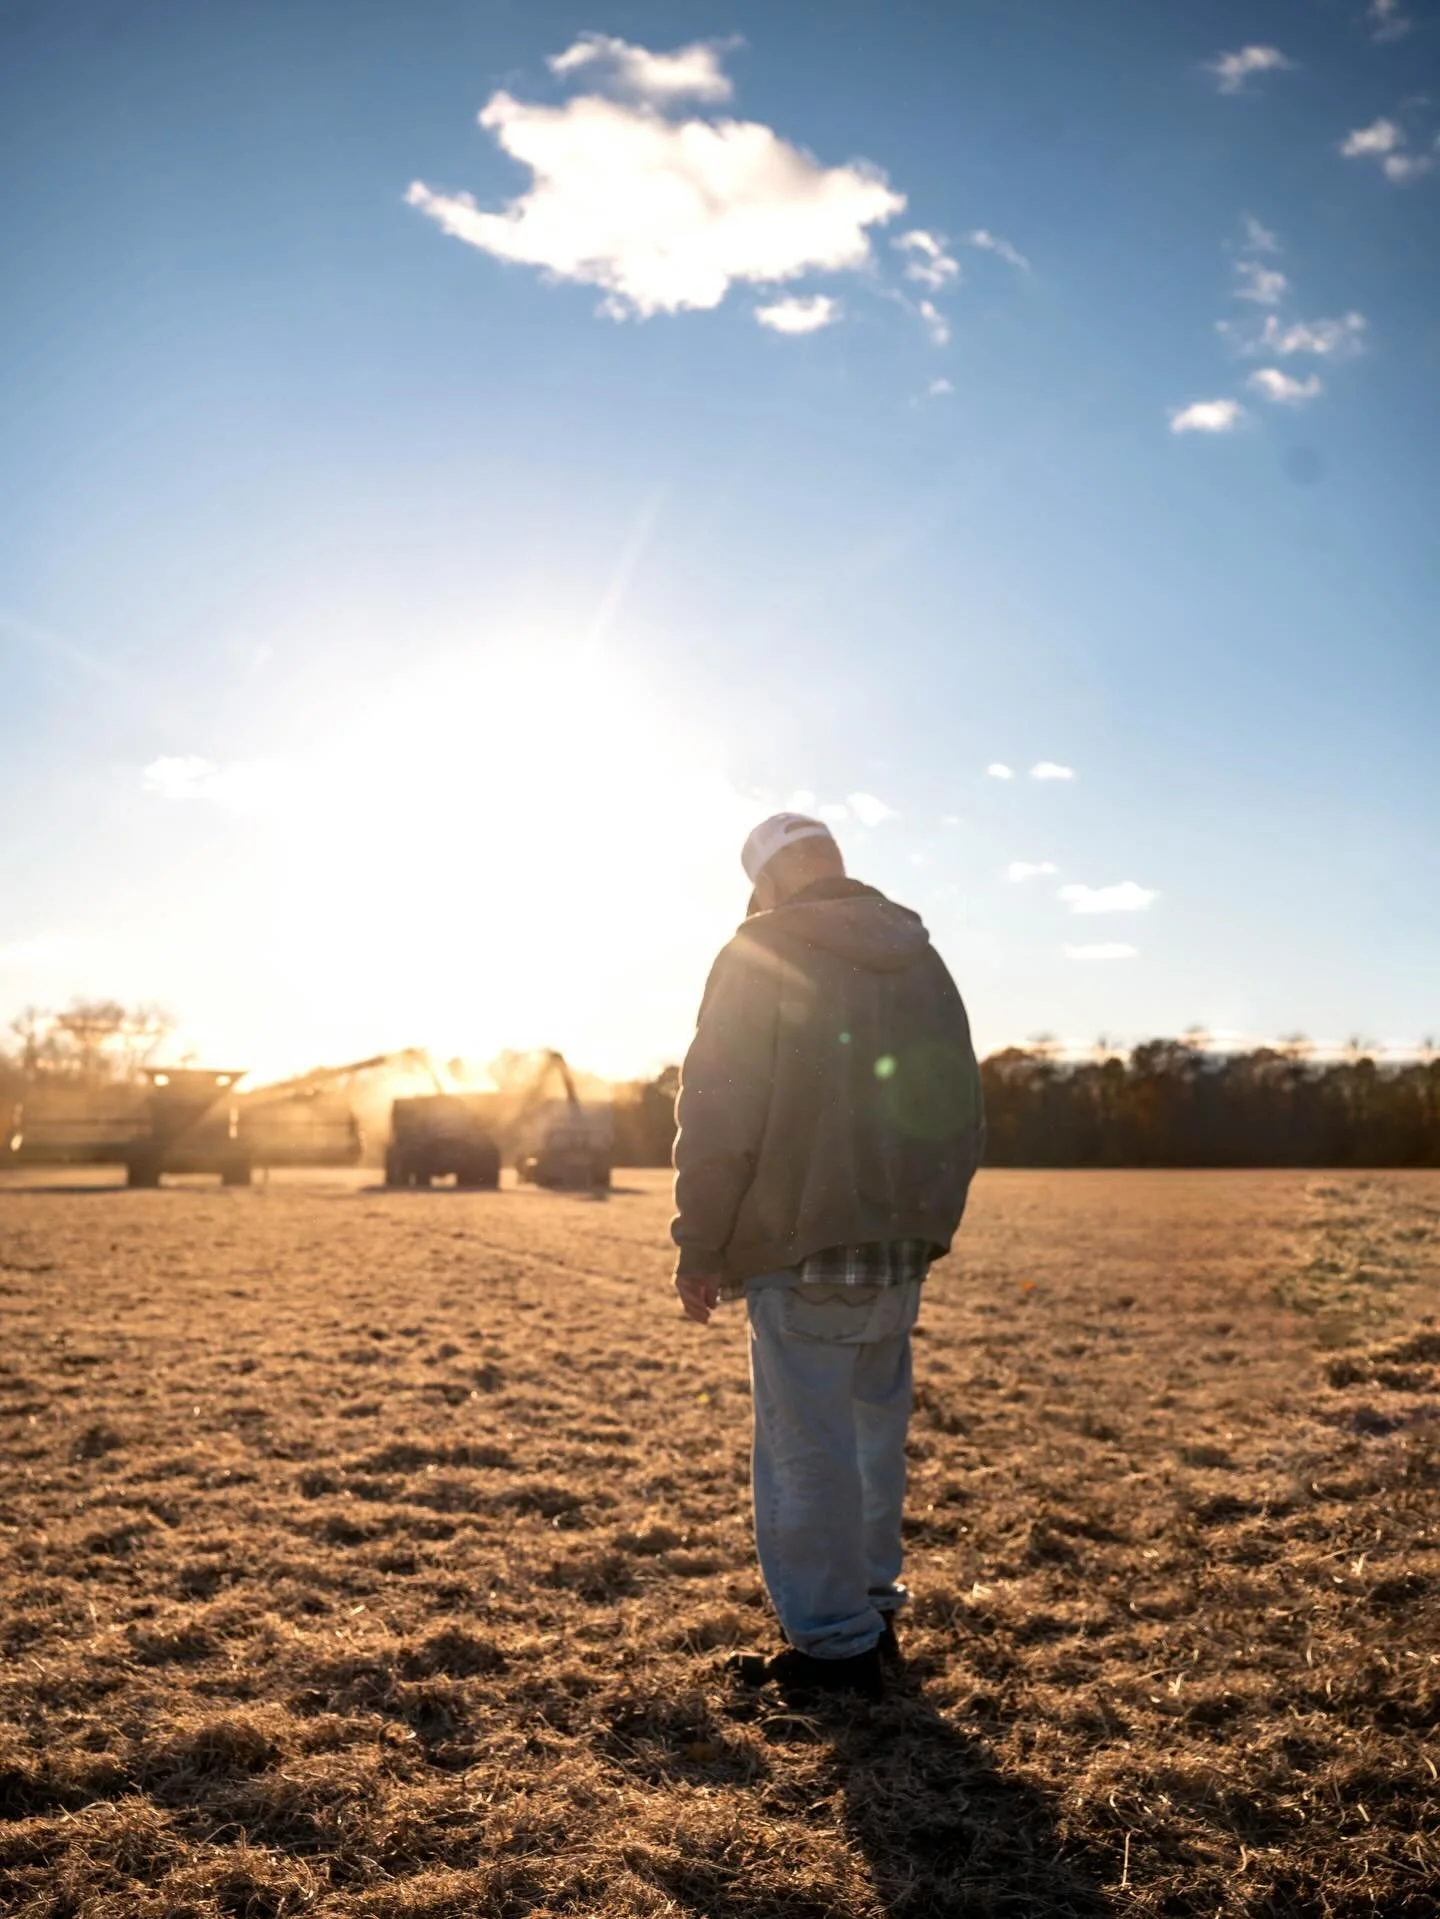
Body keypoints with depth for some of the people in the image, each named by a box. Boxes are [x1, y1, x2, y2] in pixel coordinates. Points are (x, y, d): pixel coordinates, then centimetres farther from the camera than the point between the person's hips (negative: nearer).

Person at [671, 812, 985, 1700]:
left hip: (801, 1252, -7)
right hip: (899, 1253, 7)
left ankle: (833, 1643, 9)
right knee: (874, 1438, 17)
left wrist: (701, 1244, -4)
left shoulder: (761, 957, -8)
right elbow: (963, 1116, 15)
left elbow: (720, 1115, -12)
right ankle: (873, 1610, 29)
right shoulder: (923, 961, 12)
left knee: (809, 1451, 2)